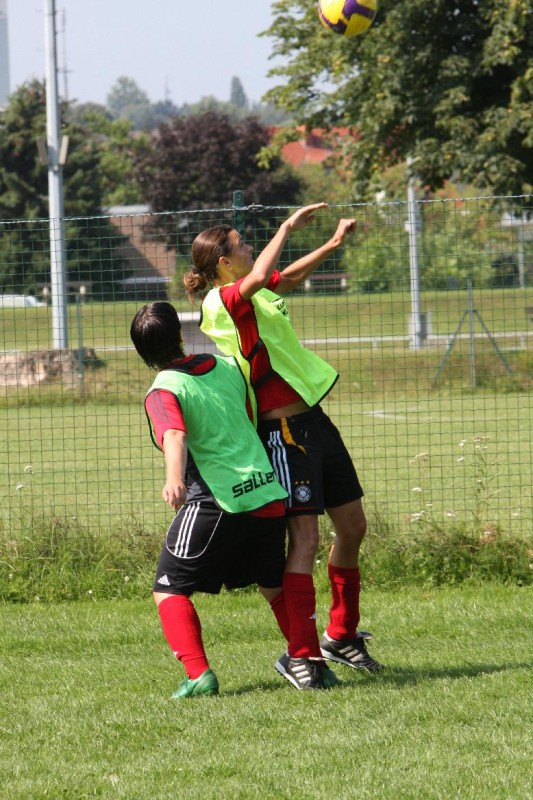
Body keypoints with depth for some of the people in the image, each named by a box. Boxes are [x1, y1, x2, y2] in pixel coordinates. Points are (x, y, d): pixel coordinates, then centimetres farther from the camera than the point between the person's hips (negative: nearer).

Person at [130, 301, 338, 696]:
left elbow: (175, 437, -28)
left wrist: (174, 478, -44)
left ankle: (199, 675, -12)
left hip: (215, 501, -6)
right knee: (274, 586, 25)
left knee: (169, 589, 5)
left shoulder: (165, 390, -7)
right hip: (269, 494, 6)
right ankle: (314, 666, 20)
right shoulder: (228, 366, 11)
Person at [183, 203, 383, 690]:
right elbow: (259, 276, -32)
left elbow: (290, 276, 35)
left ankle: (341, 636, 26)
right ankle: (300, 655, -10)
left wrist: (335, 243, 33)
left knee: (353, 527, 13)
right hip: (284, 430, -9)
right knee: (305, 539, -13)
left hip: (314, 420, 9)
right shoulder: (223, 300, -12)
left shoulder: (257, 296, 15)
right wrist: (288, 227, -21)